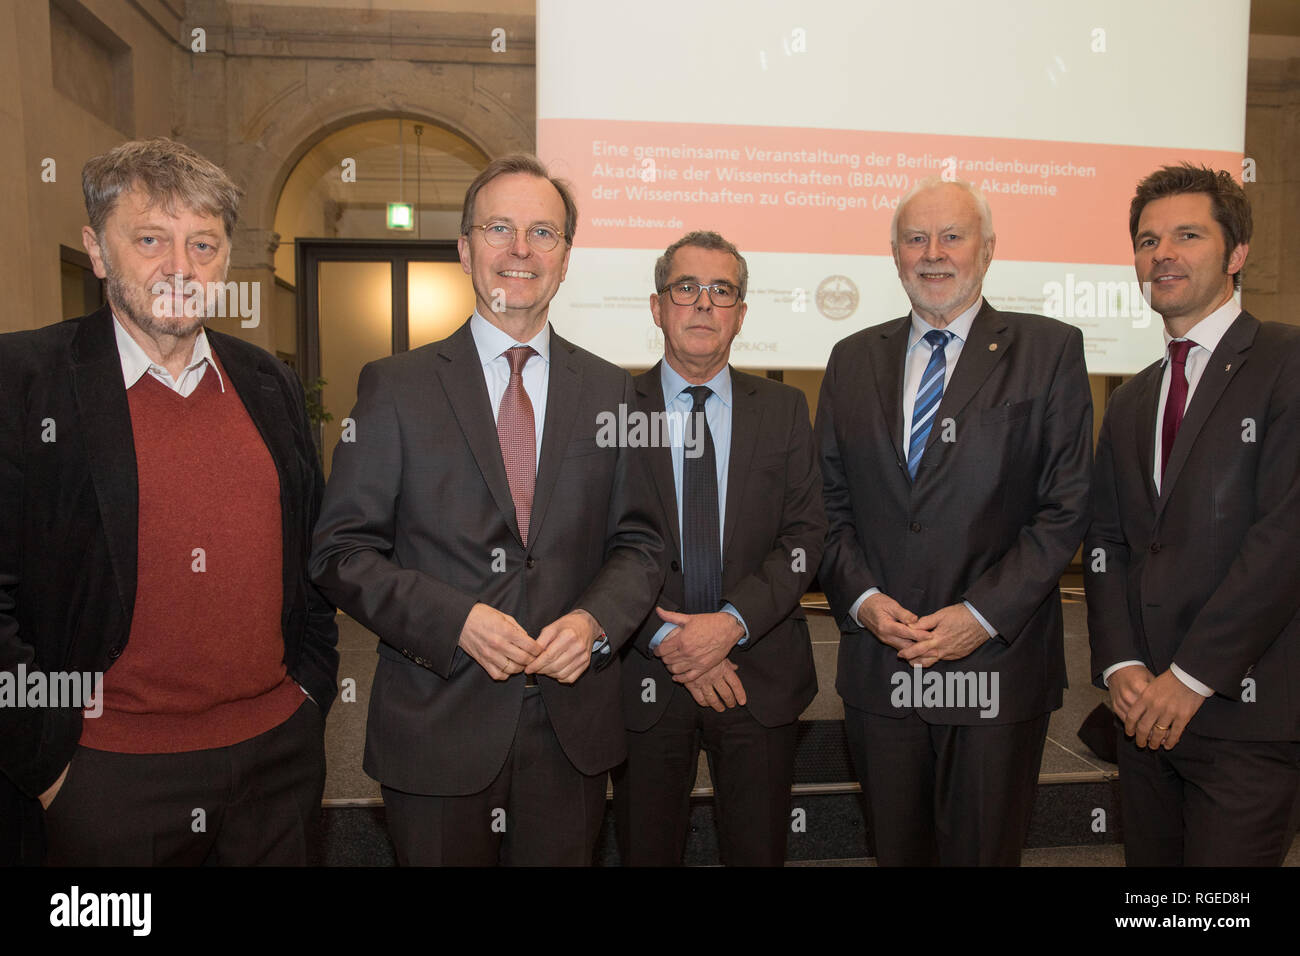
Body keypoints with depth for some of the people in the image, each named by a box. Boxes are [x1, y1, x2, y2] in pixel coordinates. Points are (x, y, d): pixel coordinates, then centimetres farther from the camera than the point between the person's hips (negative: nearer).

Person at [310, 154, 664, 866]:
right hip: (436, 732, -2)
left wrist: (594, 619, -11)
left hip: (571, 733, 3)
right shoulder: (395, 387, -2)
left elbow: (638, 544, 8)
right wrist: (457, 621, -17)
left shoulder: (610, 392, 5)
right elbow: (342, 551, -4)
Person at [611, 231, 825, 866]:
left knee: (759, 852, 14)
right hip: (644, 674, -1)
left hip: (761, 673, 2)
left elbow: (805, 536, -1)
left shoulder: (783, 410, 6)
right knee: (646, 852, 12)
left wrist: (733, 622, -14)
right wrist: (668, 641, -13)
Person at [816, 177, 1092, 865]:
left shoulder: (1049, 351, 0)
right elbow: (830, 502, 9)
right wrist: (861, 597, -7)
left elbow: (1065, 507, -5)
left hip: (997, 662, -2)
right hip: (877, 663, 3)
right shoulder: (854, 359, 9)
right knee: (895, 848, 15)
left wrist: (983, 615, -14)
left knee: (983, 849, 10)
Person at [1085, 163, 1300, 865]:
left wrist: (1191, 675, -15)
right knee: (1150, 860, 15)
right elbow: (1105, 540, 11)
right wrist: (1119, 664, -4)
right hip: (1147, 709, 6)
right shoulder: (1130, 402, 16)